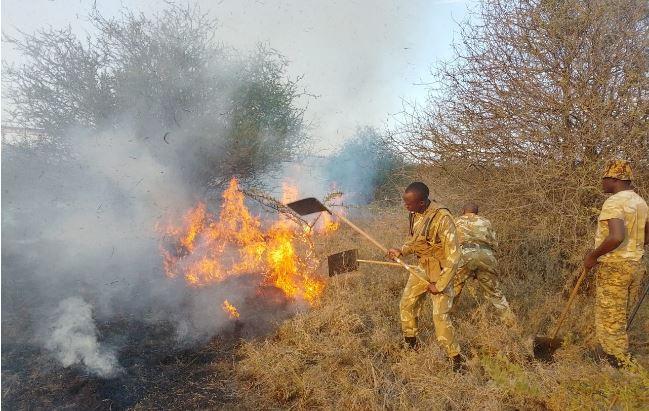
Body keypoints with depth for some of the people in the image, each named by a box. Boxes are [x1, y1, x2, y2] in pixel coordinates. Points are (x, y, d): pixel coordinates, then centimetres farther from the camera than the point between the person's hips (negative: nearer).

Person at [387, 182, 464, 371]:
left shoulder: (442, 218, -29)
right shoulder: (416, 214, -5)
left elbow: (453, 256, -25)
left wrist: (439, 285, -21)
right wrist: (401, 251, -2)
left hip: (440, 272, -8)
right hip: (420, 267, 8)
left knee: (440, 316, -10)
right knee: (406, 304, 15)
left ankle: (457, 360, 10)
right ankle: (411, 345, 37)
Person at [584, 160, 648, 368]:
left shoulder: (613, 203, -17)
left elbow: (616, 237, -30)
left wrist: (593, 255, -19)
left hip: (613, 267, -9)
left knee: (609, 321, 1)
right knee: (619, 319, 19)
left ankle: (619, 365, 8)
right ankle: (620, 360, 30)